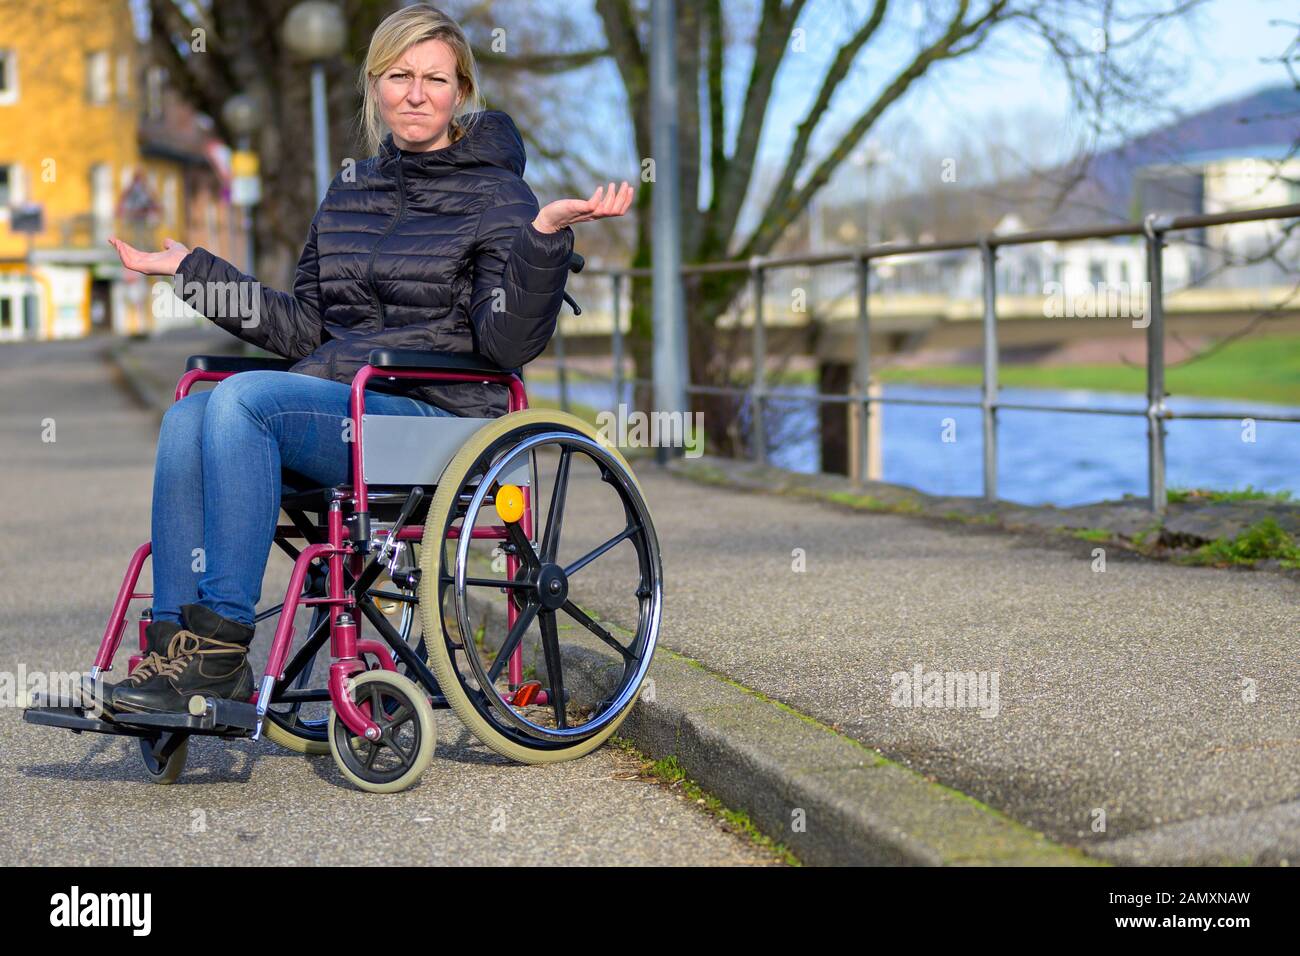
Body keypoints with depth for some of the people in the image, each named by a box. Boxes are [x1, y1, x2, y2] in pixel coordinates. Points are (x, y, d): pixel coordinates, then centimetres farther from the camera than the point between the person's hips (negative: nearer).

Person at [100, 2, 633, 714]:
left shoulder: (497, 196, 2)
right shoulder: (349, 193, 21)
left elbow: (508, 342, -10)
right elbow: (305, 330, 21)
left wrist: (544, 237, -24)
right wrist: (191, 270, 20)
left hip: (437, 415, -6)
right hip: (336, 406, 6)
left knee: (243, 397, -29)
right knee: (188, 415, -23)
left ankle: (223, 646, -28)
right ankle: (176, 640, -25)